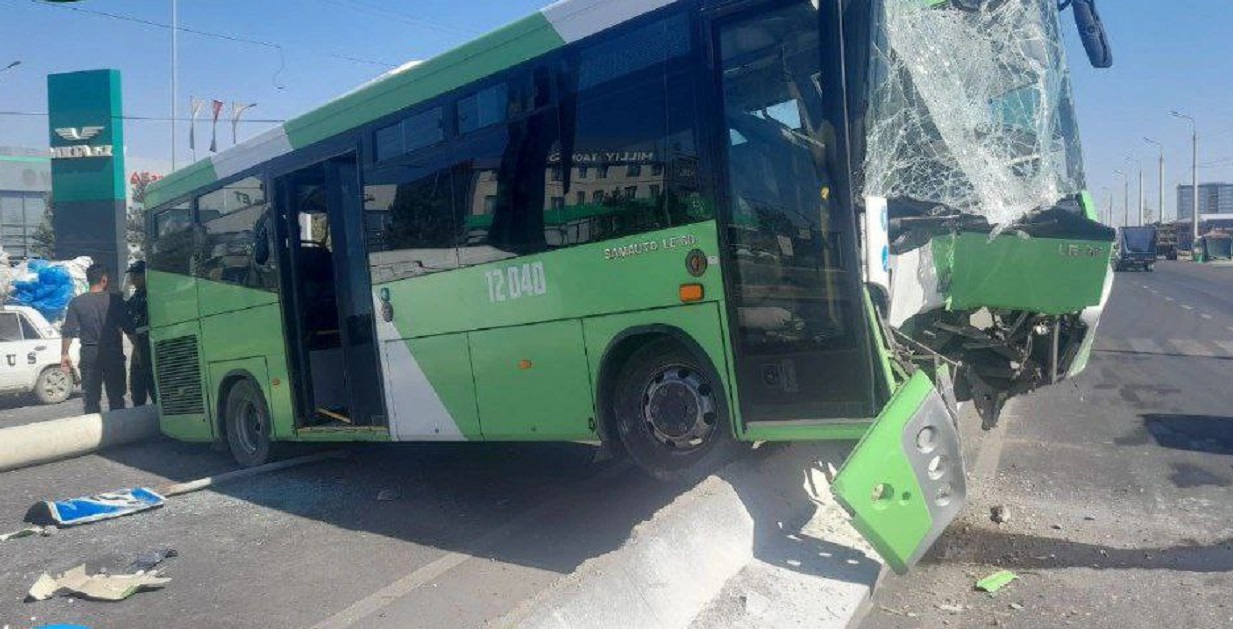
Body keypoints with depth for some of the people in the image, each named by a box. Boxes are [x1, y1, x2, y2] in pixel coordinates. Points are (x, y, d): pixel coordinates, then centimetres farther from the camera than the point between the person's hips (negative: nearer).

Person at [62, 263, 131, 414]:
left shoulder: (77, 302, -1)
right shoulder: (115, 300, -5)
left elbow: (68, 331, -3)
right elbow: (128, 328, -4)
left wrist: (64, 354, 4)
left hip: (89, 354, 1)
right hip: (113, 353, -1)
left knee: (91, 398, 7)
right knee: (116, 396, 7)